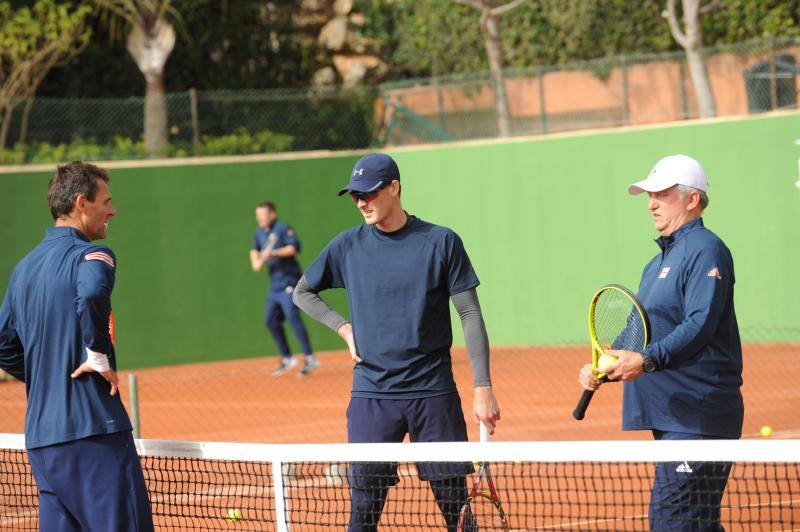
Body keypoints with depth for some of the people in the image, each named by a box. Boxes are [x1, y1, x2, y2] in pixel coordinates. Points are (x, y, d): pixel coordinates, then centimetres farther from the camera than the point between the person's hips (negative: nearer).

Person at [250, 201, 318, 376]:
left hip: (289, 279, -9)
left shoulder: (283, 229, -10)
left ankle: (310, 359, -19)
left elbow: (295, 247, -23)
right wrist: (256, 262, 8)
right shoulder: (259, 232, 14)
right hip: (274, 283, 9)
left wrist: (273, 253, -28)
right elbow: (255, 250, 28)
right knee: (271, 320, 7)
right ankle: (287, 359, 20)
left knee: (292, 316, -19)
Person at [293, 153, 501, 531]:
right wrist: (343, 327, 5)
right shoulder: (348, 246, 5)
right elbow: (303, 292, 21)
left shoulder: (441, 243, -2)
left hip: (433, 393, -1)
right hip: (371, 396, 1)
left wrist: (483, 388, -7)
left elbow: (470, 315, -1)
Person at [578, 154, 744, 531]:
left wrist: (647, 360, -32)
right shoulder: (659, 262, 22)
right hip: (669, 415, 10)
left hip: (698, 418, -10)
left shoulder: (705, 251, -10)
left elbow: (701, 324, -23)